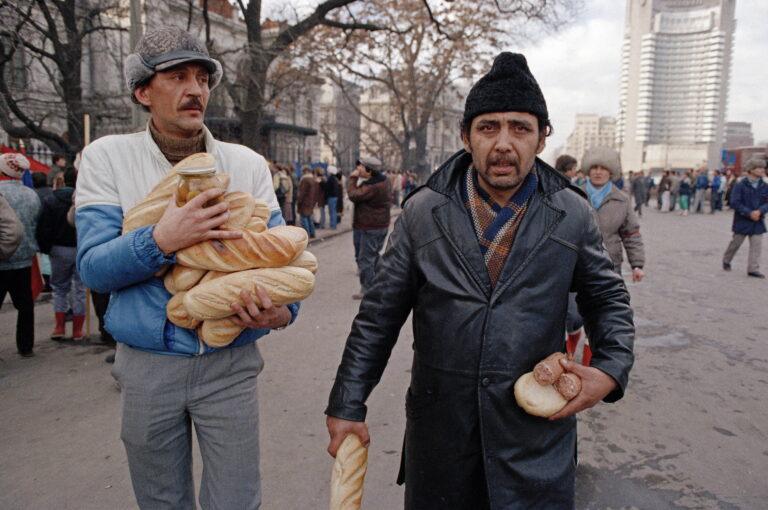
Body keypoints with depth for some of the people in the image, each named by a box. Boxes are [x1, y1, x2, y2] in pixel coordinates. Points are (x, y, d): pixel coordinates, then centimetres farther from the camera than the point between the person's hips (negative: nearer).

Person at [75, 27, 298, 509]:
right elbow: (93, 268, -8)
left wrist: (283, 308, -22)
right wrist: (162, 240, -27)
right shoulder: (107, 156, -2)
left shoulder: (248, 163, 0)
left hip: (230, 364, 0)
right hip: (147, 365, 0)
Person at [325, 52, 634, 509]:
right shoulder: (423, 211, -4)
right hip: (439, 427, 1)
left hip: (538, 428, 0)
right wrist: (348, 406, 0)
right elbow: (379, 314, 0)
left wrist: (611, 368, -6)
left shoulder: (572, 215, -2)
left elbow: (609, 299, 12)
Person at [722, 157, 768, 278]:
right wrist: (749, 213, -21)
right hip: (742, 221, -4)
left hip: (758, 221, 4)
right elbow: (735, 203, -15)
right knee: (735, 243, 10)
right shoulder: (740, 185, -11)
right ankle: (726, 261, 32)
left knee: (756, 245, -1)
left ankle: (753, 269, 3)